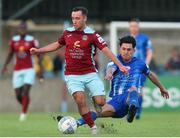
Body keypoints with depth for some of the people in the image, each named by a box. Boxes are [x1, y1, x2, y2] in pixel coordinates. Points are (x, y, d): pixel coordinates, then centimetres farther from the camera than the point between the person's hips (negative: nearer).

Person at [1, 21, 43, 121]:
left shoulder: (32, 40, -5)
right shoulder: (14, 40, 4)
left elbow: (38, 55, 0)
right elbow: (10, 54, 16)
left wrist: (41, 71, -3)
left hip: (29, 70, -3)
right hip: (17, 70, 3)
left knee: (25, 92, -15)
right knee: (18, 95, 3)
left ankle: (24, 112, -2)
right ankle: (25, 107, 32)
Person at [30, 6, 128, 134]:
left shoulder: (92, 35, -5)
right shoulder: (68, 33, 6)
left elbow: (106, 50, -10)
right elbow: (57, 45, 23)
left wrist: (120, 65, -19)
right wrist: (38, 50, 19)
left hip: (90, 74, -1)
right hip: (73, 75, 1)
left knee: (100, 102, -10)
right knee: (80, 98, -22)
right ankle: (93, 127, -10)